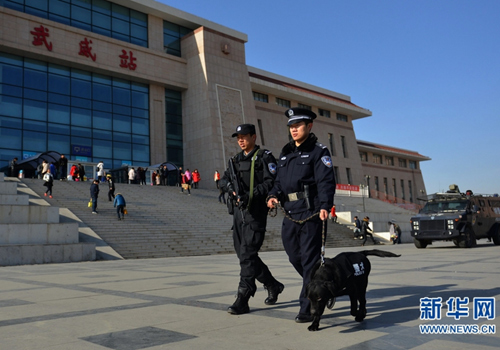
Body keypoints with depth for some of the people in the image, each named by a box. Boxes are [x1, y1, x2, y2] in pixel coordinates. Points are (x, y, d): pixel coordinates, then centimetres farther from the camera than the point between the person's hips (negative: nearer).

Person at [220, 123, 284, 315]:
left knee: (247, 255, -11)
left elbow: (271, 182, -12)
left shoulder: (264, 157, -3)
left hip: (255, 213, -8)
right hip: (238, 212, 8)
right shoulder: (235, 160, 19)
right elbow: (224, 180, 14)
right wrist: (231, 188, -8)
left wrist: (250, 195, -21)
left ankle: (242, 300, -7)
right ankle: (273, 285, 30)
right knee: (243, 254, 12)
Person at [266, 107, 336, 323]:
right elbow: (279, 180, 20)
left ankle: (308, 308, 3)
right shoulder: (285, 153, 19)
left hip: (311, 214, -7)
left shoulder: (318, 151, -3)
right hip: (290, 215, 8)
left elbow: (326, 181, -14)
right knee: (295, 257, 13)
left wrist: (325, 206, -28)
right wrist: (274, 195, 0)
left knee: (310, 260, -4)